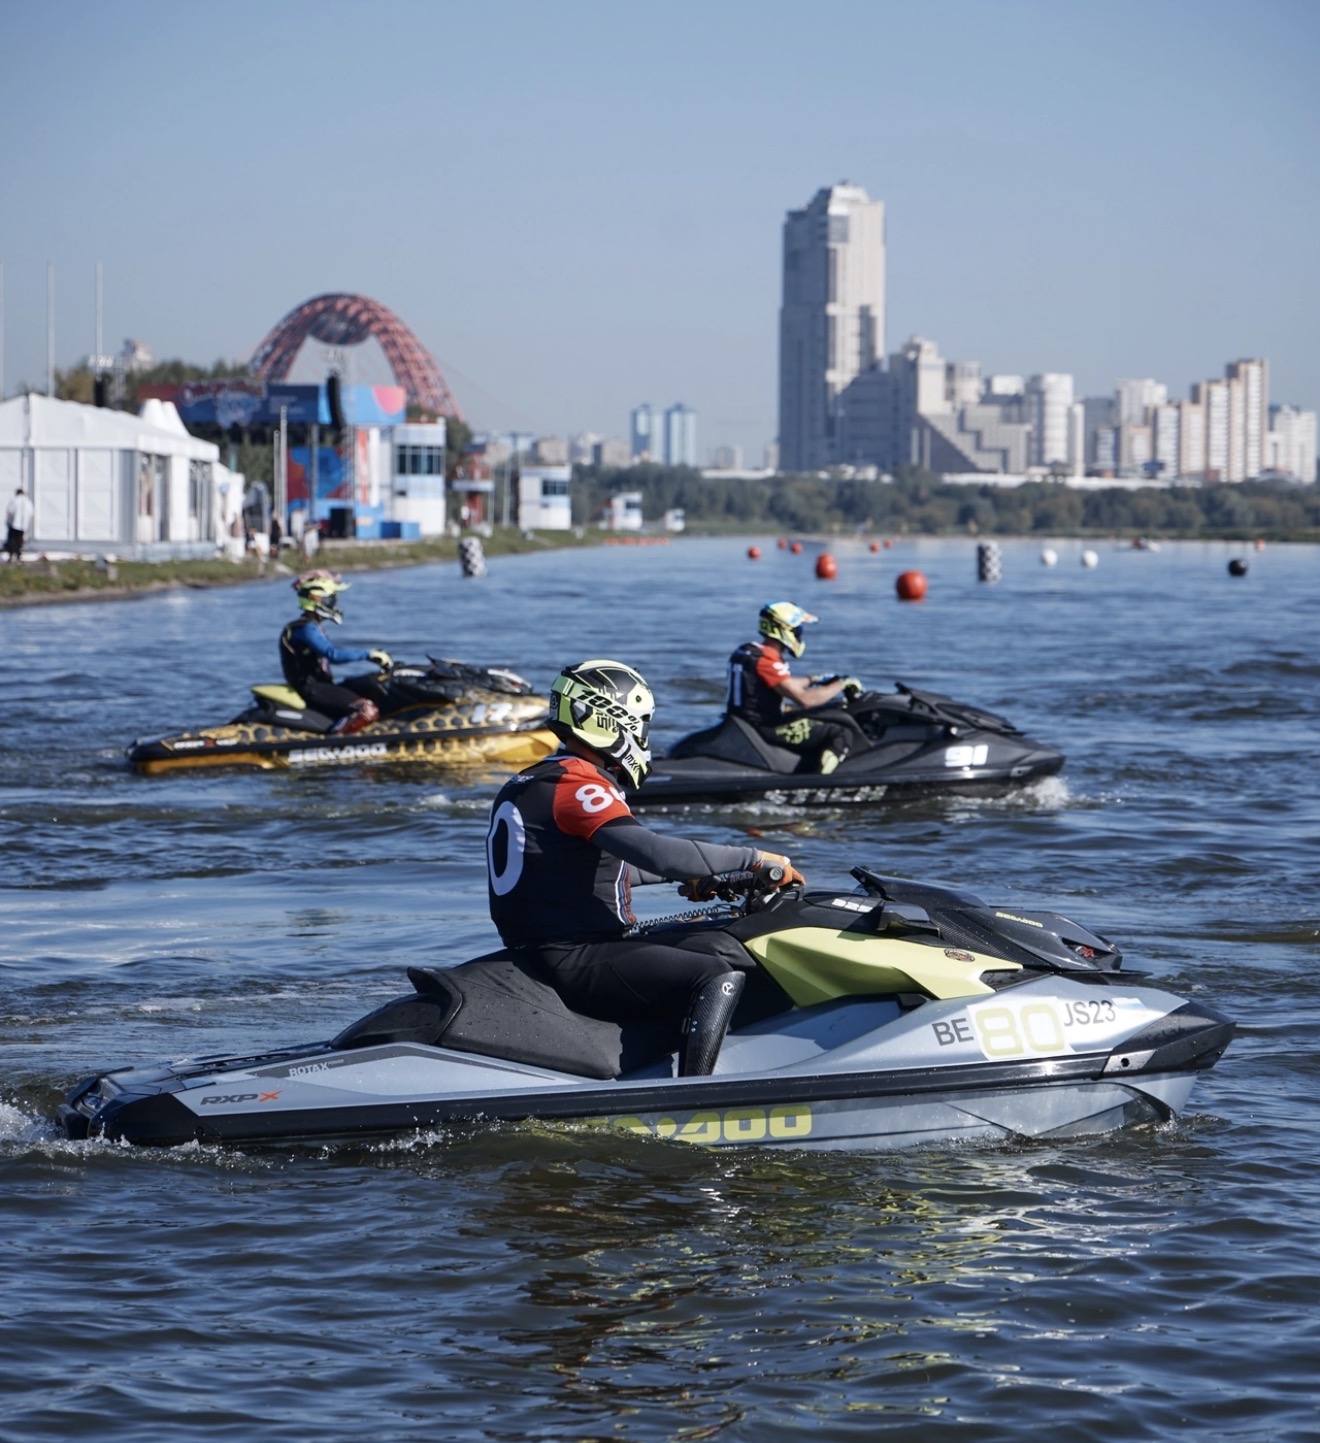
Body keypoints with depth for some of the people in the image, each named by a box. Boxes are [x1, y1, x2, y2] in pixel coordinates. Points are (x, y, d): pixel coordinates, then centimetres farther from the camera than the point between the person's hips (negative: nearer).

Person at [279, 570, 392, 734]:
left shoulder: (310, 626, 20)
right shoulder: (306, 628, -15)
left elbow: (331, 655, 25)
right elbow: (334, 654, -28)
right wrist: (369, 654, -22)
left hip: (317, 684, 11)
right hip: (312, 688, -11)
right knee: (368, 711, -25)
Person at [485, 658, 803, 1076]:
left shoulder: (527, 786, 18)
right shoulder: (576, 784, -14)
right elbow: (655, 851, -26)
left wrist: (683, 874, 28)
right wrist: (754, 858, -18)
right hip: (574, 962, -11)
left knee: (717, 946, 16)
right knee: (720, 976, -19)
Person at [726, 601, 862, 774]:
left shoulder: (749, 651, 11)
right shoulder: (766, 660, -21)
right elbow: (804, 699, -25)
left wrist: (814, 680, 28)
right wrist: (842, 684, -15)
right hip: (764, 729, -10)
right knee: (841, 734, -13)